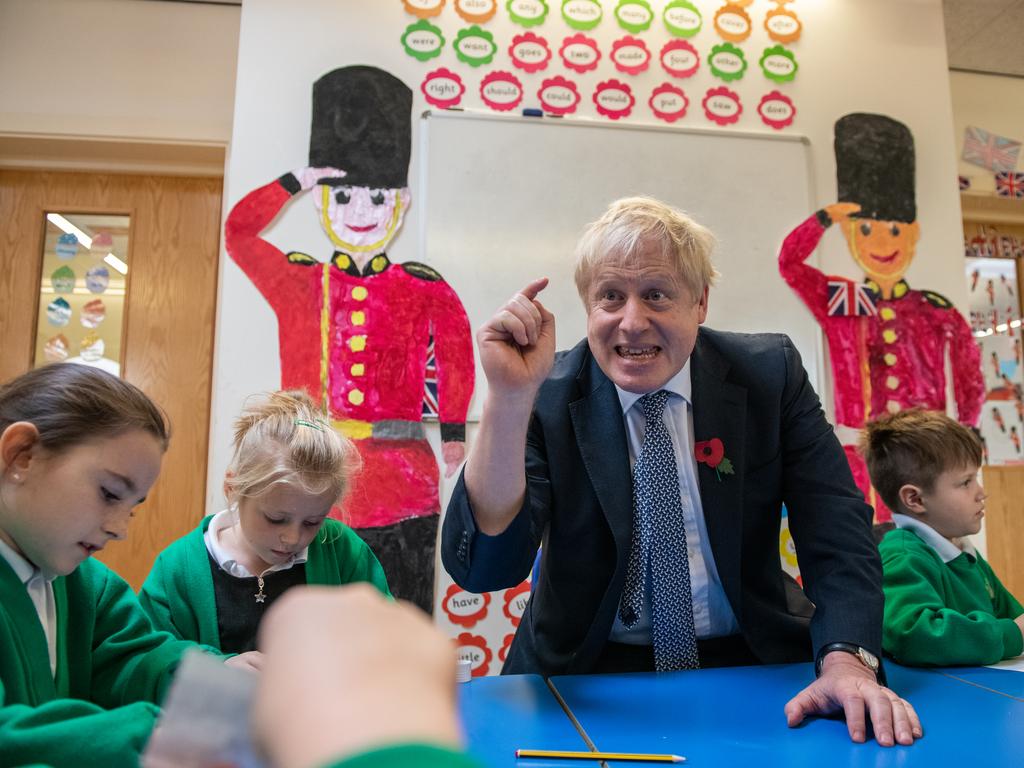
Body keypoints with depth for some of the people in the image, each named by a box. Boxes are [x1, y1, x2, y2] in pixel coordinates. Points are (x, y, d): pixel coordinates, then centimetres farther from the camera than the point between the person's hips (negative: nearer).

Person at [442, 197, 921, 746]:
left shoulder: (769, 374, -4)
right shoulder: (545, 398, -11)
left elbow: (837, 529, -4)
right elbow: (483, 568, -19)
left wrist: (846, 661, -22)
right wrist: (509, 394, -30)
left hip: (749, 665, 3)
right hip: (585, 678, -2)